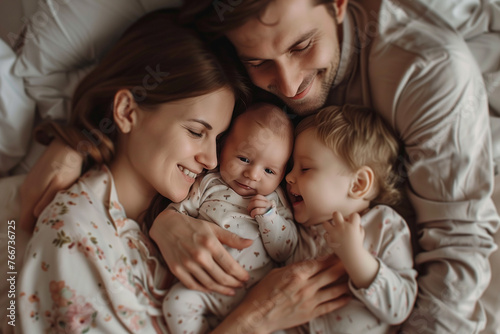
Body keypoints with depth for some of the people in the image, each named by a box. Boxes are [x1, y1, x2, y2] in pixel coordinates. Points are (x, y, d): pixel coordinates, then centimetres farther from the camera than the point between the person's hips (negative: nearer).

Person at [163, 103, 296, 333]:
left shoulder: (275, 200, 7)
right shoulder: (208, 185, 7)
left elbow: (285, 252, 2)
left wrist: (268, 215, -11)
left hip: (257, 289, 0)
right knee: (177, 301, -24)